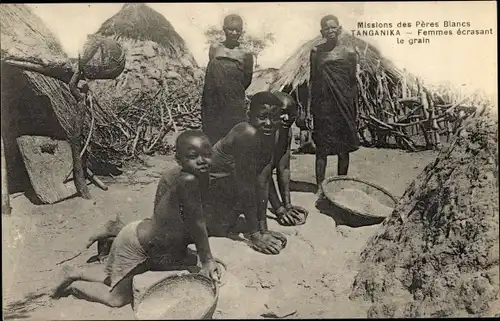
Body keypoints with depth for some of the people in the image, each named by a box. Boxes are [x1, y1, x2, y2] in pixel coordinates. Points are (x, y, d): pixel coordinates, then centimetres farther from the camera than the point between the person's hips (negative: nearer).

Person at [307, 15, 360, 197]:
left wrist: (355, 110, 5)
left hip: (343, 104, 0)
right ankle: (320, 187, 10)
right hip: (322, 105, 0)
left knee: (343, 148, 7)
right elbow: (312, 79, 8)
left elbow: (353, 82, 6)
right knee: (321, 148, 1)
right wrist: (309, 105, 2)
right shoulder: (316, 51, 4)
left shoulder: (348, 53, 2)